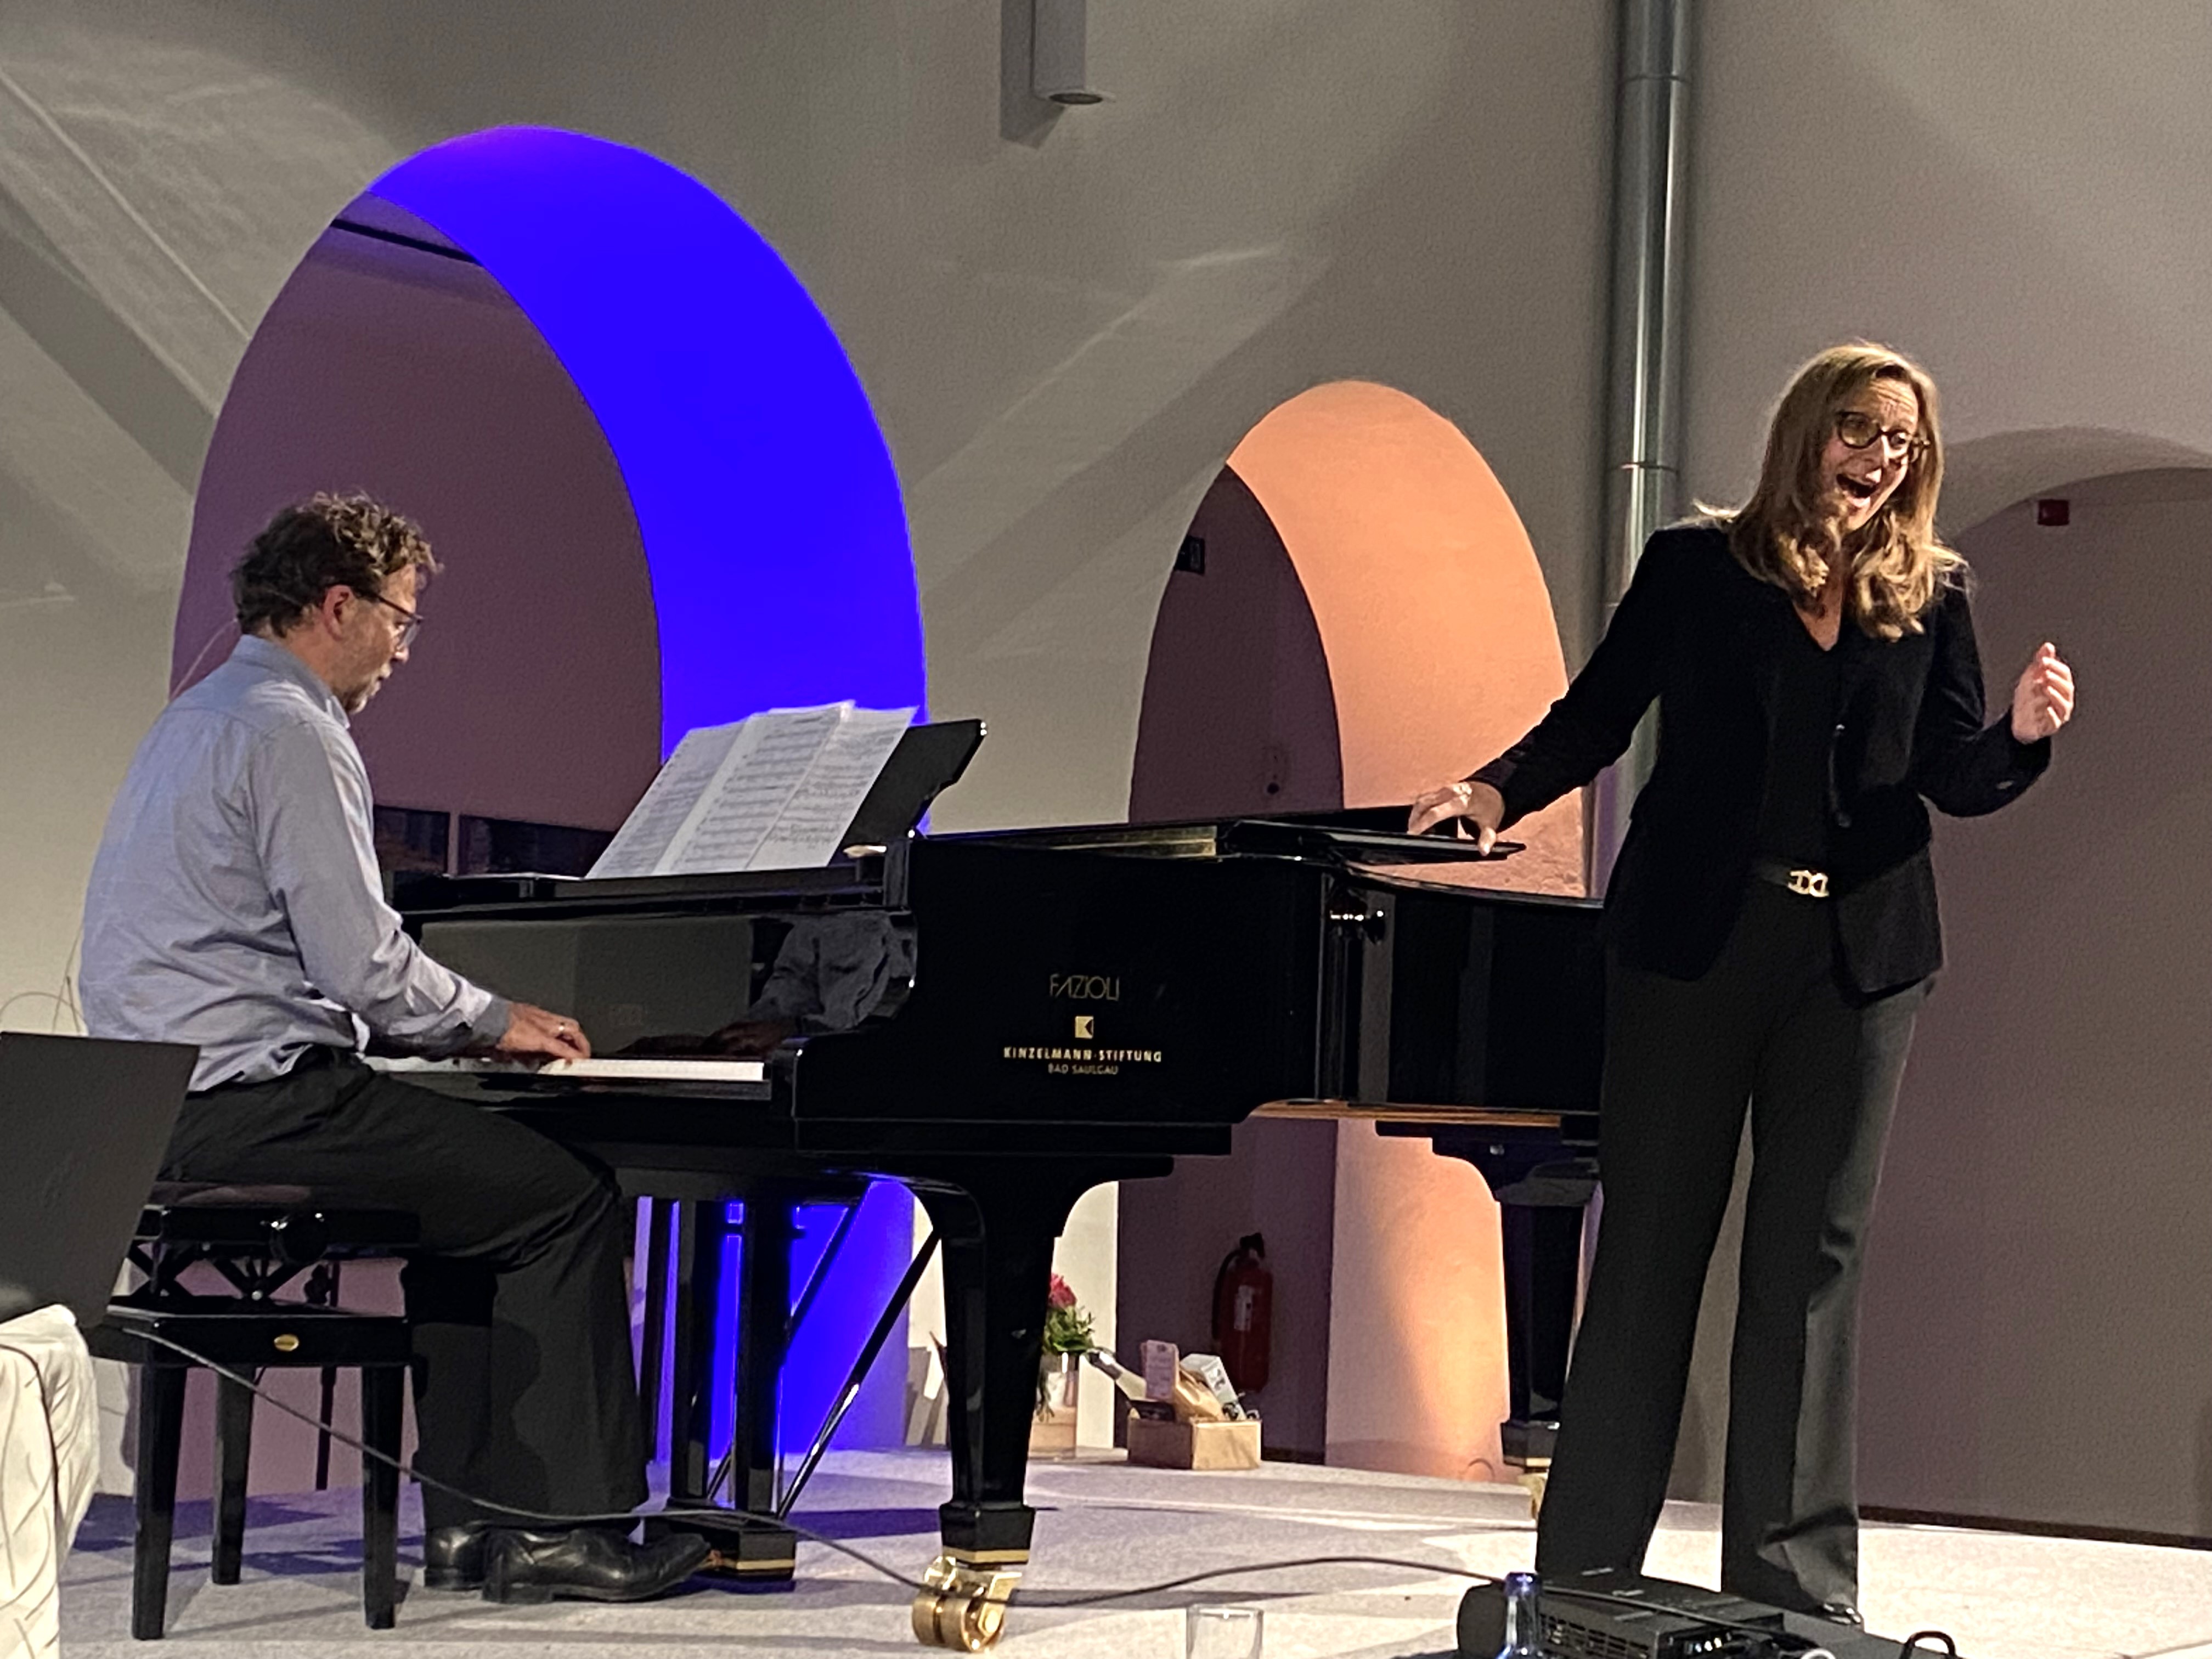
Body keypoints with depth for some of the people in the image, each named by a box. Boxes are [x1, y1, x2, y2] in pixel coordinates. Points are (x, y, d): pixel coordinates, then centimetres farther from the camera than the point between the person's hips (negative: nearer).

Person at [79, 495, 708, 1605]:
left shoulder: (201, 717, 21)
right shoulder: (293, 732, -12)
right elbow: (366, 969, -18)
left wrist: (468, 1022, 21)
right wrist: (493, 1020, 0)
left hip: (164, 1100, 10)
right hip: (254, 1095, -10)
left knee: (478, 1181, 21)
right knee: (567, 1200, -6)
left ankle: (467, 1514, 15)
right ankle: (556, 1525, -5)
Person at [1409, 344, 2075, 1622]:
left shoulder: (1932, 595, 7)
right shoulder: (1697, 567, 2)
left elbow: (1955, 777, 6)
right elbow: (1597, 715, 5)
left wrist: (2025, 733, -14)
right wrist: (1498, 792, -10)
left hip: (1858, 955, 2)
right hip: (1694, 940, -2)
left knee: (1815, 1258, 4)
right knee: (1650, 1243, 3)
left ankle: (1793, 1581, 9)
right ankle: (1587, 1566, 11)